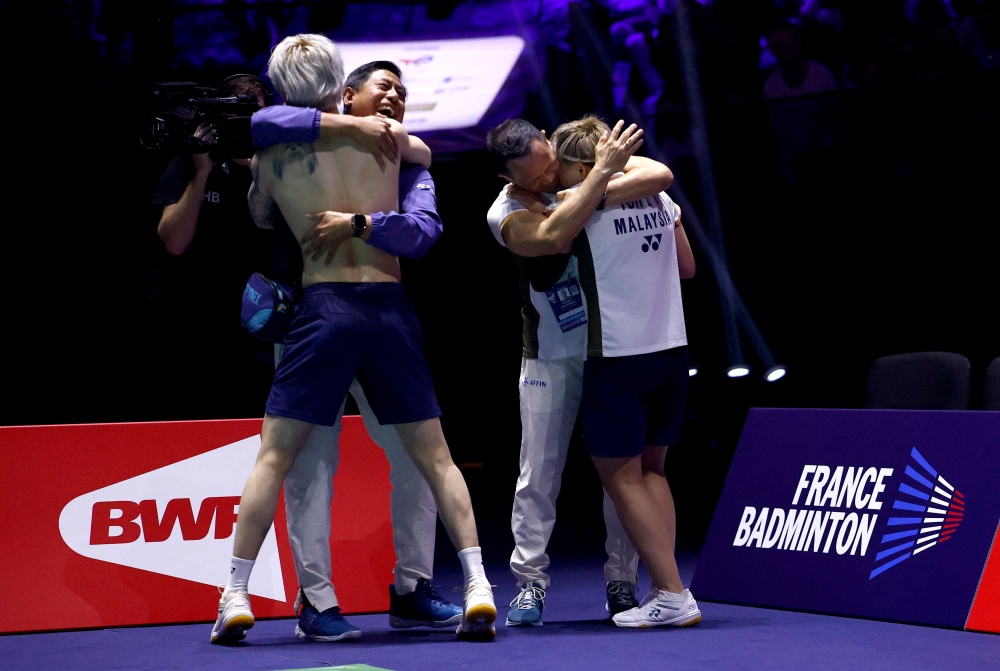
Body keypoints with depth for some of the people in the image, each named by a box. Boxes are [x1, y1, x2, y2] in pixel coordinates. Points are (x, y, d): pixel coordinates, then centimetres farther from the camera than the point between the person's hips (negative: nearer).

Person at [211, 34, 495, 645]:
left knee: (274, 457, 5)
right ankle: (478, 586, 0)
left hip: (324, 304, -1)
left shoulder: (271, 158, 4)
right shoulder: (385, 136, 8)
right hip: (391, 305, 2)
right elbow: (425, 155, 31)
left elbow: (258, 221, 22)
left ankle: (236, 596, 1)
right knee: (435, 456, 9)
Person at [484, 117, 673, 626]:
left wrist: (596, 191, -35)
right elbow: (554, 236, -37)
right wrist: (598, 175, -38)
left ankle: (621, 582, 12)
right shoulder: (506, 215, -16)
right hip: (551, 355, -1)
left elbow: (660, 175, -23)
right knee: (540, 472, -1)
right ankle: (530, 584, 7)